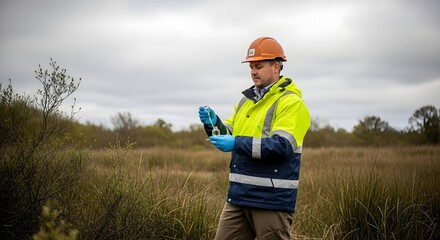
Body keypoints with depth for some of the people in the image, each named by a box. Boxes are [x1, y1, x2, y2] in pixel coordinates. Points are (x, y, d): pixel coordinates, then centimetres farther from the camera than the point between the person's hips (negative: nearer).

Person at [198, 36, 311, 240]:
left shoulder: (291, 102, -9)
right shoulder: (246, 100, 15)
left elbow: (282, 145, -22)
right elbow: (230, 135, 20)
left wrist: (238, 144, -26)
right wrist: (213, 123, -1)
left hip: (272, 199, -7)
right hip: (239, 195, 7)